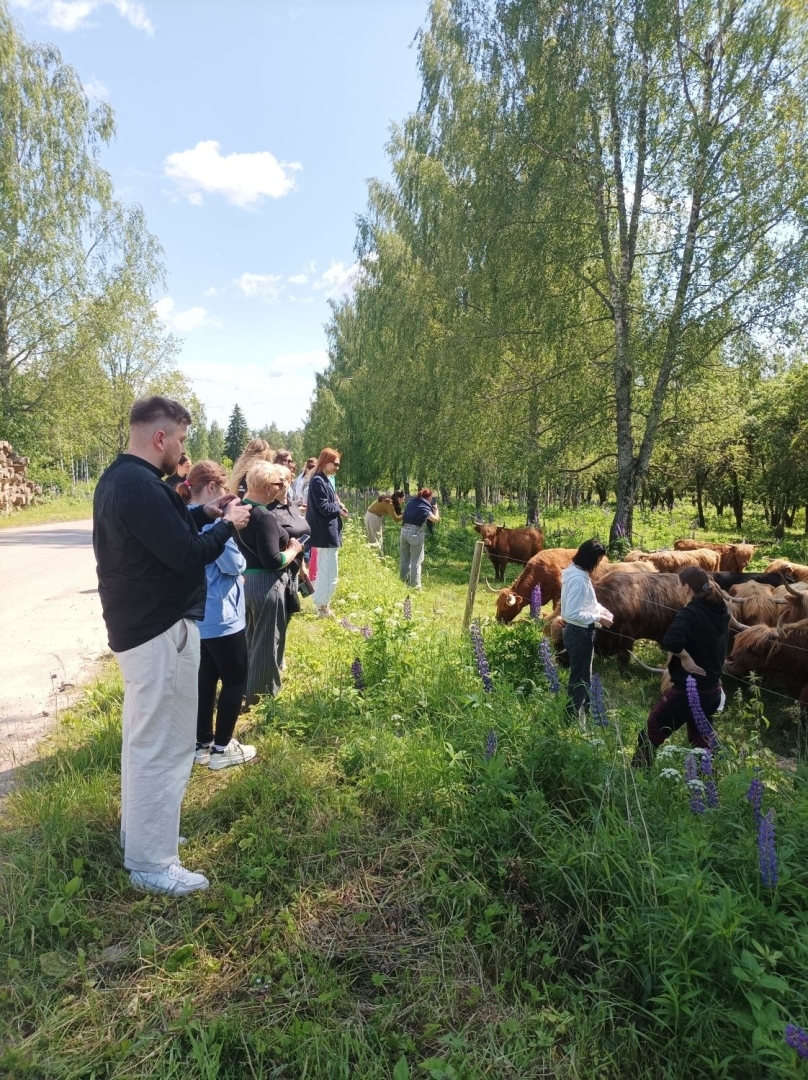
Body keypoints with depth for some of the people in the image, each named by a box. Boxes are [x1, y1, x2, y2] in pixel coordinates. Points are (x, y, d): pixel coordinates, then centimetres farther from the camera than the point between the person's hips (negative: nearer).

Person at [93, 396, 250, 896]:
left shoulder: (118, 478, 9)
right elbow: (188, 556, -26)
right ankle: (152, 863, 14)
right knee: (163, 746, 0)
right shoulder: (140, 486, -24)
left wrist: (202, 513, 8)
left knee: (145, 737, 23)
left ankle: (138, 831, 38)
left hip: (138, 626, 11)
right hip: (161, 631, -11)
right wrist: (227, 525, -10)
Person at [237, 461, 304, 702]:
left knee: (251, 639, 23)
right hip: (265, 584, -9)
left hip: (246, 579, 9)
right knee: (267, 643, 7)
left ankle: (248, 691, 38)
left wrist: (286, 543, 10)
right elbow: (273, 561, -26)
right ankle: (262, 695, 20)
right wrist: (294, 549, -9)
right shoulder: (265, 517, -23)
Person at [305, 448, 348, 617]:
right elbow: (324, 508, -20)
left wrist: (337, 506, -2)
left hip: (327, 532, 11)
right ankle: (323, 607, 5)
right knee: (330, 575, -5)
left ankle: (321, 605, 28)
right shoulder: (317, 480, -16)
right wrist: (339, 506, -3)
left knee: (324, 572, 18)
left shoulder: (325, 480, 14)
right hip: (326, 533, -11)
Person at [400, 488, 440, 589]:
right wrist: (435, 508, 11)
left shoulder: (411, 502, 10)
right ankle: (415, 586, 3)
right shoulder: (424, 508, -9)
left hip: (404, 531, 6)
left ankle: (404, 583, 23)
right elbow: (436, 519, -8)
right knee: (416, 561, 1)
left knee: (404, 559, 14)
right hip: (415, 533, -6)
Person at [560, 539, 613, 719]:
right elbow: (573, 613, -29)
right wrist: (598, 618, -20)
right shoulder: (579, 579, -26)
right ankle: (574, 716, 16)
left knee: (582, 676, 24)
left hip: (578, 631, 11)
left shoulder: (577, 572, 6)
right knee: (580, 679, 4)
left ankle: (581, 713, 39)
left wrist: (601, 609, 6)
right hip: (580, 633, -11)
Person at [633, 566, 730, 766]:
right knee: (699, 741, 24)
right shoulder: (719, 612, 4)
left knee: (649, 738, 5)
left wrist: (684, 656, -20)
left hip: (686, 691, -8)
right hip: (711, 691, 8)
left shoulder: (689, 613, -20)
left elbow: (670, 641, -40)